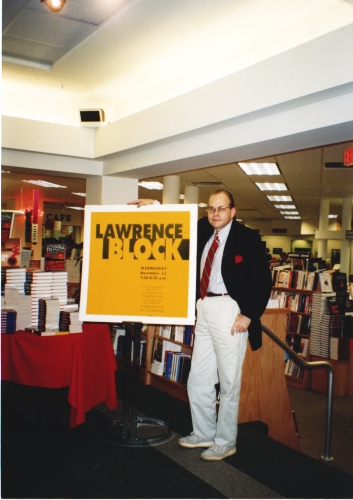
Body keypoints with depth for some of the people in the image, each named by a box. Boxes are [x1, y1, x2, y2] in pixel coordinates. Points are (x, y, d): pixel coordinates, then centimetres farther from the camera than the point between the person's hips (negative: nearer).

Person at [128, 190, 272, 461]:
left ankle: (225, 442, 20)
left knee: (229, 381, 4)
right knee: (198, 379, 14)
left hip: (229, 311, -7)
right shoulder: (203, 231, 10)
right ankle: (204, 433, 31)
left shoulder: (248, 238, -7)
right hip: (204, 309, 7)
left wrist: (249, 314, -14)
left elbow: (263, 281, -10)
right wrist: (153, 205, 13)